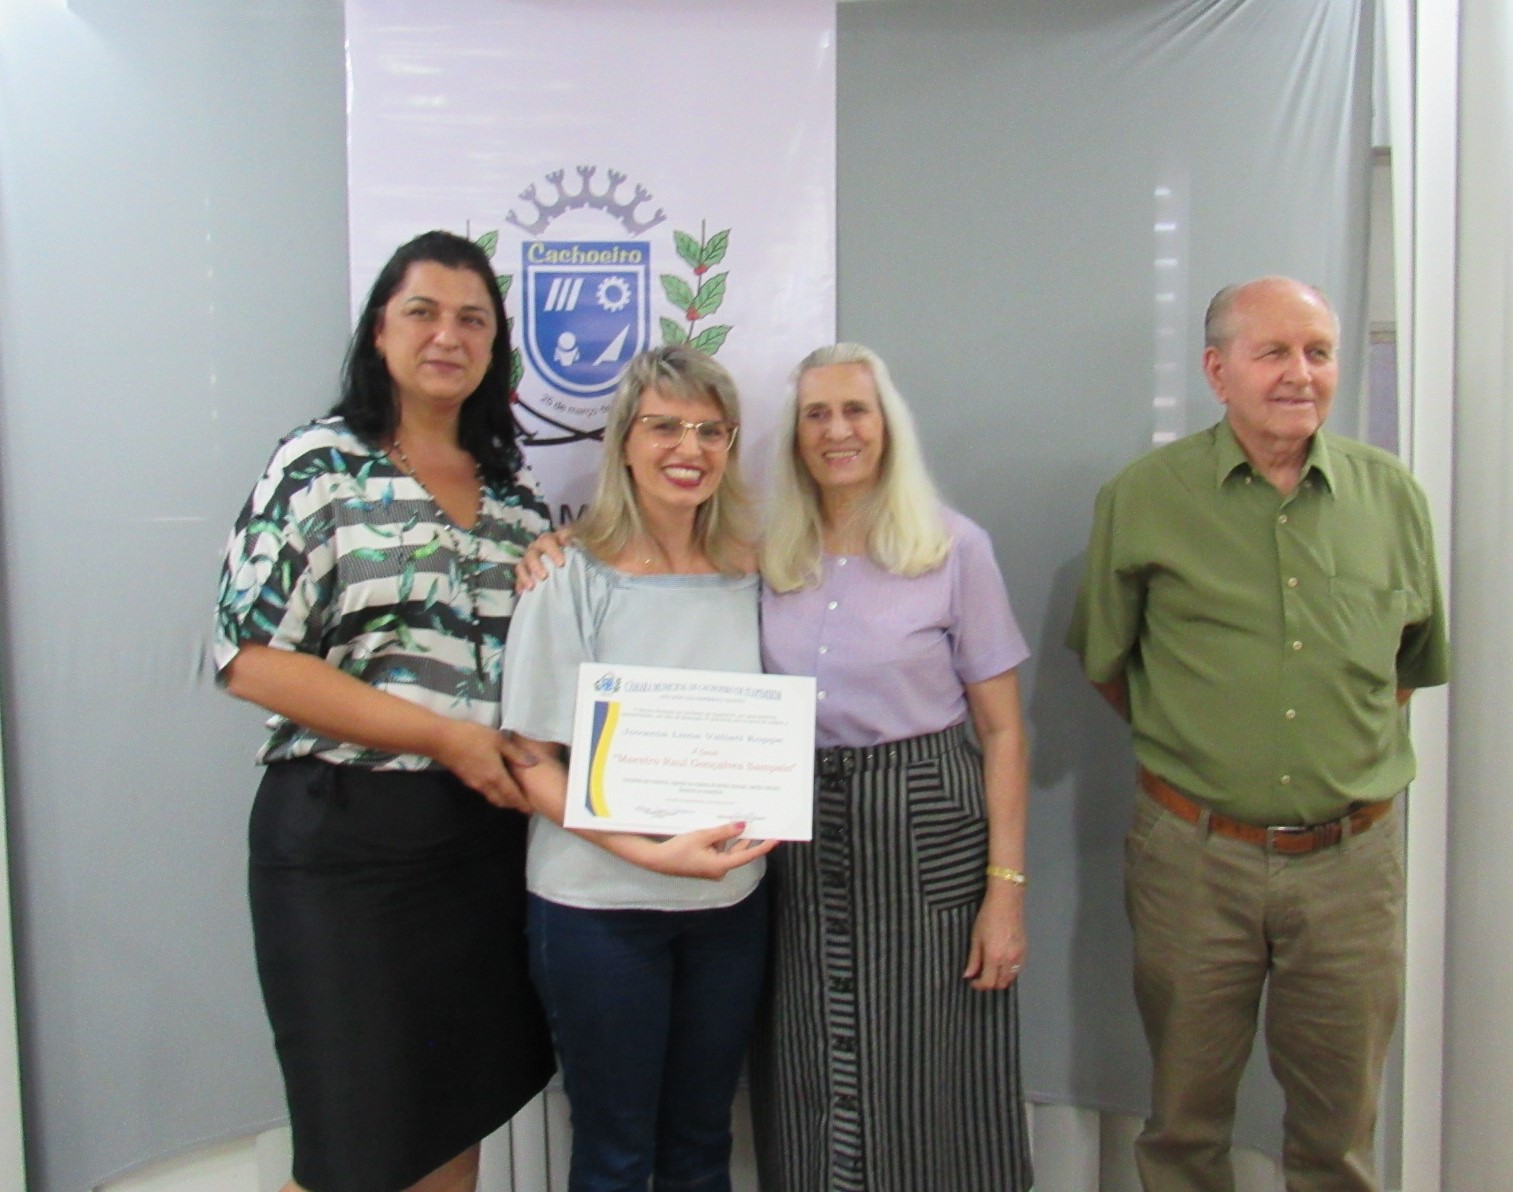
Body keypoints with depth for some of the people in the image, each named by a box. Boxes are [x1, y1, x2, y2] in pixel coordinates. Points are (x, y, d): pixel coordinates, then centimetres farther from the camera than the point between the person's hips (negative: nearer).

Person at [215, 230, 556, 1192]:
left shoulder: (515, 485, 10)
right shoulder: (322, 466, -5)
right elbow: (253, 659, -12)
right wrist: (443, 736, -16)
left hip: (489, 834, 5)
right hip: (348, 833, -5)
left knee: (463, 1112, 15)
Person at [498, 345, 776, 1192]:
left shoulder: (751, 575, 3)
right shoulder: (575, 579, -9)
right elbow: (533, 761, -10)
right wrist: (648, 851, -21)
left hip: (731, 900, 4)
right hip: (599, 905, -3)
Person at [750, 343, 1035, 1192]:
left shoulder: (955, 549, -5)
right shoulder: (769, 559, 5)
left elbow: (1003, 733, -4)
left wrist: (1006, 887, -9)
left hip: (927, 831, -3)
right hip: (800, 840, 3)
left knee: (930, 1091, 5)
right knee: (816, 1095, 13)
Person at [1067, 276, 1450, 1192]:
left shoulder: (1391, 496, 3)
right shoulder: (1144, 499, -4)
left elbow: (1418, 661, 16)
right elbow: (1107, 662, 6)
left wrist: (1347, 747, 10)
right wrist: (1189, 743, 4)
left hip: (1352, 858, 2)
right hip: (1194, 854, -2)